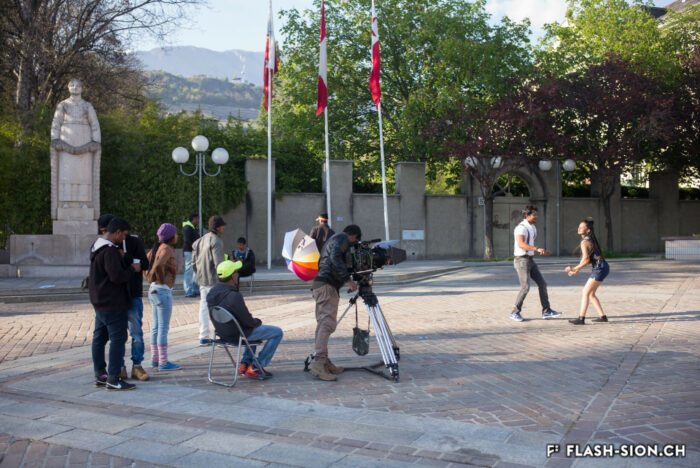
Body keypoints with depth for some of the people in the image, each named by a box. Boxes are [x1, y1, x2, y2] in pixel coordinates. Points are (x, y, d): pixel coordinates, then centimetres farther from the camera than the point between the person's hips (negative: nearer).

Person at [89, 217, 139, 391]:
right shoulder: (110, 251, -21)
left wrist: (120, 259, 10)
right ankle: (113, 380, -4)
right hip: (113, 304, -11)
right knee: (117, 339, -6)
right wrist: (132, 268, -10)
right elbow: (117, 276, -25)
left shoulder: (96, 247, 12)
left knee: (99, 338, 15)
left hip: (100, 302, 11)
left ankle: (100, 376, 25)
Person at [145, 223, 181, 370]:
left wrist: (150, 279, 15)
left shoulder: (157, 248, 11)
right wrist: (162, 280, -17)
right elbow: (158, 265, -31)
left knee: (156, 327, 15)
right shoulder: (167, 249, -15)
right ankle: (163, 362, 3)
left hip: (153, 290, 9)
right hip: (163, 291, -9)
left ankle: (155, 359, 22)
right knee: (163, 328, -3)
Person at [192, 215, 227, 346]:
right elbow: (218, 263, -21)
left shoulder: (200, 241, 12)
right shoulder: (216, 241, -14)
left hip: (202, 281, 8)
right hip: (214, 281, -8)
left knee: (204, 308, 11)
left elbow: (194, 263, 15)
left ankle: (204, 337, 14)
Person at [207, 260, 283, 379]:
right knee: (277, 332, 6)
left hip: (222, 333, 9)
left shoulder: (212, 292, -4)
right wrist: (258, 321, 0)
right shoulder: (234, 296, -31)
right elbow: (248, 321, -23)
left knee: (255, 328, 36)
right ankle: (256, 367, 10)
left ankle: (245, 363, 29)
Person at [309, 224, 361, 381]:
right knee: (327, 323, -16)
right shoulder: (342, 238, -1)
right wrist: (347, 279, -20)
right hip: (327, 286, -10)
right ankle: (318, 364, -23)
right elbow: (335, 257, -18)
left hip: (320, 285, 10)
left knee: (323, 324, 10)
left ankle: (324, 362, 14)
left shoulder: (332, 239, 30)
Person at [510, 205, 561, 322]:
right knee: (525, 287, -14)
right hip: (522, 260, -9)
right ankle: (515, 312, -1)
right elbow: (521, 244, -31)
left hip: (530, 261, 9)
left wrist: (542, 252, 23)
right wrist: (537, 249, -39)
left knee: (542, 284, 6)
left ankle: (546, 311, 12)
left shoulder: (533, 228, 16)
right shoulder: (521, 227, -15)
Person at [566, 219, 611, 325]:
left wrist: (575, 268, -7)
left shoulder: (585, 242, -14)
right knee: (590, 294, 15)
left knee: (585, 292, -9)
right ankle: (603, 316, 17)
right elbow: (587, 259, 20)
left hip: (600, 268, -10)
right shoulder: (590, 239, 16)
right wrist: (577, 269, 14)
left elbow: (586, 260, -19)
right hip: (602, 267, 10)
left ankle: (581, 318, -12)